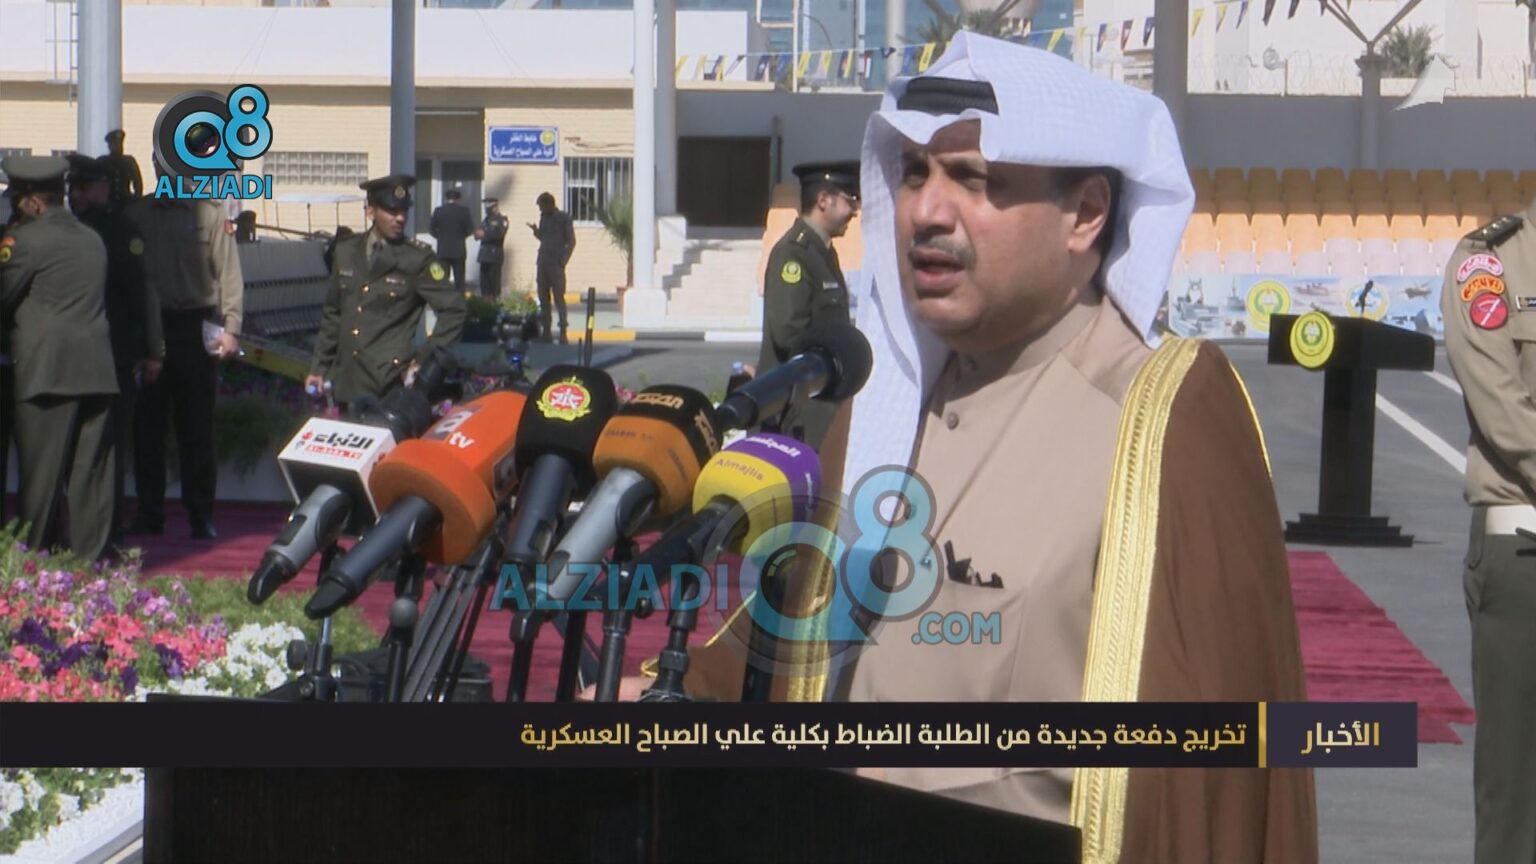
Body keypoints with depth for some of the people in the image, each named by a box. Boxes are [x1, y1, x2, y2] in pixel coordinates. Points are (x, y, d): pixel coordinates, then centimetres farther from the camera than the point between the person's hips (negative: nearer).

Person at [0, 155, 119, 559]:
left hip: (46, 370, -6)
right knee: (90, 470, 7)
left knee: (42, 470, -2)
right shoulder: (92, 239, 14)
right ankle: (90, 554, 9)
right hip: (96, 369, 6)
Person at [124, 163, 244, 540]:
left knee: (197, 425, 2)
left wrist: (230, 328, -10)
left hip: (194, 328, -2)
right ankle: (148, 513, 11)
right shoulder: (136, 214, 7)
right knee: (146, 424, 4)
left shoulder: (210, 215, 3)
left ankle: (201, 516, 7)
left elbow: (229, 273, -2)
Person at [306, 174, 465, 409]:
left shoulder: (418, 258, -2)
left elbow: (453, 310, -2)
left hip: (391, 383, -4)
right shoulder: (346, 251, 11)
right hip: (347, 381, 4)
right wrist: (319, 367, 17)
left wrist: (425, 358, -4)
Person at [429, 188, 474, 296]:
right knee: (459, 279, 3)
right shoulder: (464, 211, -5)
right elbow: (470, 230, -5)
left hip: (443, 250, 1)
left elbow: (433, 230, 1)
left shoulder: (438, 211, -2)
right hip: (459, 250, -1)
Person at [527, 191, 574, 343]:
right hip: (542, 264, 6)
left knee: (559, 298, -7)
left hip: (556, 265, -6)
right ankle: (546, 332, 10)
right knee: (543, 299, 5)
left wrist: (563, 262, -9)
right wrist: (535, 230, 1)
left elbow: (571, 241, -3)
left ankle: (563, 333, -8)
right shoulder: (544, 217, 14)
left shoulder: (564, 218, -3)